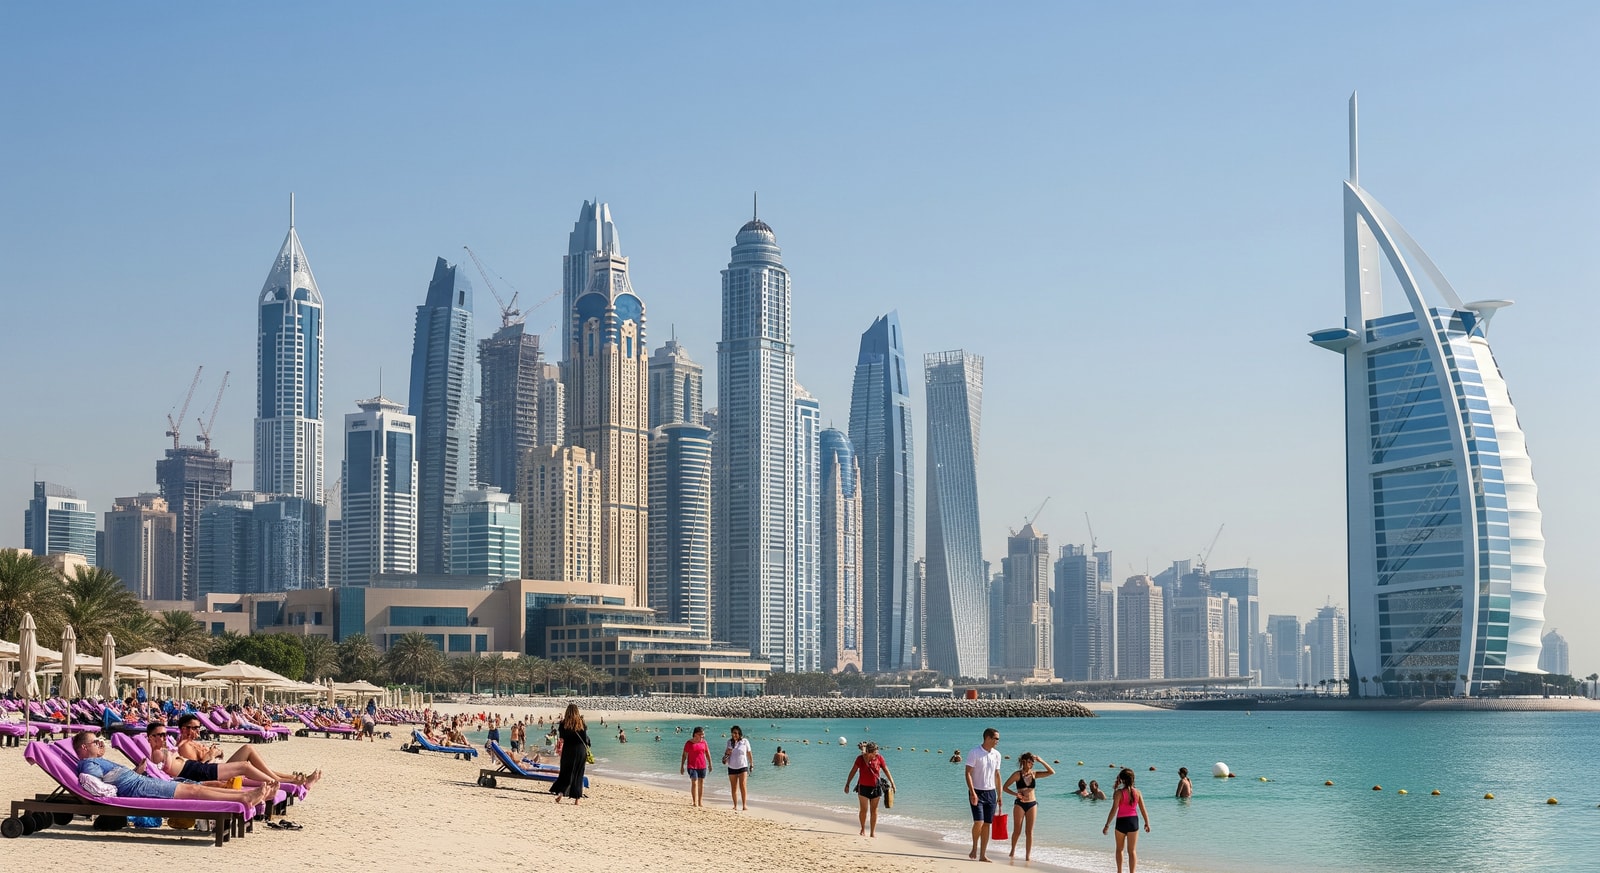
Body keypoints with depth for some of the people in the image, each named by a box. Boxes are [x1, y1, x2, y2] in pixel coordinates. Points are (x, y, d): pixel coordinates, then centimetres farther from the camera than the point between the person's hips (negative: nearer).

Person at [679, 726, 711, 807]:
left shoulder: (703, 742, 3)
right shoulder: (689, 743, -7)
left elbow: (707, 753, 12)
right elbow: (684, 755, -3)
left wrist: (710, 764, 11)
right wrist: (682, 766, -4)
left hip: (702, 766, 4)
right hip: (692, 766, -4)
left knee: (701, 783, 9)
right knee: (694, 783, -11)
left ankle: (700, 802, 18)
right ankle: (694, 802, -9)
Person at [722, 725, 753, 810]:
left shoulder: (745, 741, -2)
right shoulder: (730, 742, 6)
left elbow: (749, 754, 6)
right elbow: (727, 752, 18)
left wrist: (751, 765, 7)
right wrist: (726, 754, -5)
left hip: (742, 767, -3)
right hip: (732, 767, 3)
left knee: (743, 786, -13)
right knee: (733, 788, 6)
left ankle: (745, 805, -11)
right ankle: (735, 806, 13)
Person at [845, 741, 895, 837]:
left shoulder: (879, 758, -4)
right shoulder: (860, 758, -6)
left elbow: (886, 771, 4)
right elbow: (853, 771, 0)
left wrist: (892, 783, 3)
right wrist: (847, 784, 0)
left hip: (875, 787, 1)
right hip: (863, 787, -1)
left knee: (874, 810, 4)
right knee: (864, 809, 0)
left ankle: (873, 832, 11)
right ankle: (863, 830, 18)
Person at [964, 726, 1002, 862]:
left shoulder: (996, 754, 8)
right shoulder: (974, 753, -10)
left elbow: (997, 775, 15)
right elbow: (968, 773, -12)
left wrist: (999, 795, 14)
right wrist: (972, 792, -21)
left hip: (991, 793, 5)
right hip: (977, 792, -5)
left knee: (987, 825, 4)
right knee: (978, 822, -16)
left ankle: (982, 855, 10)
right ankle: (975, 847, 8)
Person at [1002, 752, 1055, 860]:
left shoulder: (1034, 774, 5)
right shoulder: (1017, 774, -5)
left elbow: (1051, 772, 3)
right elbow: (1005, 787, -2)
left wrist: (1041, 761, -4)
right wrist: (1016, 794, -16)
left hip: (1032, 804, 3)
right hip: (1020, 804, -3)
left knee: (1029, 831, 3)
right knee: (1017, 831, 3)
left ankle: (1028, 855, 7)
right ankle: (1013, 850, 25)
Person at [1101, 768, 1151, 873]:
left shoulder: (1119, 792, -12)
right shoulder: (1137, 792, -2)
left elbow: (1114, 810, -15)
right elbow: (1143, 810, 2)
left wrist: (1107, 825, -11)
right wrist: (1147, 823, 14)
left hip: (1121, 821, -2)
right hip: (1134, 821, 2)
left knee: (1119, 849, 19)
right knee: (1132, 851, 6)